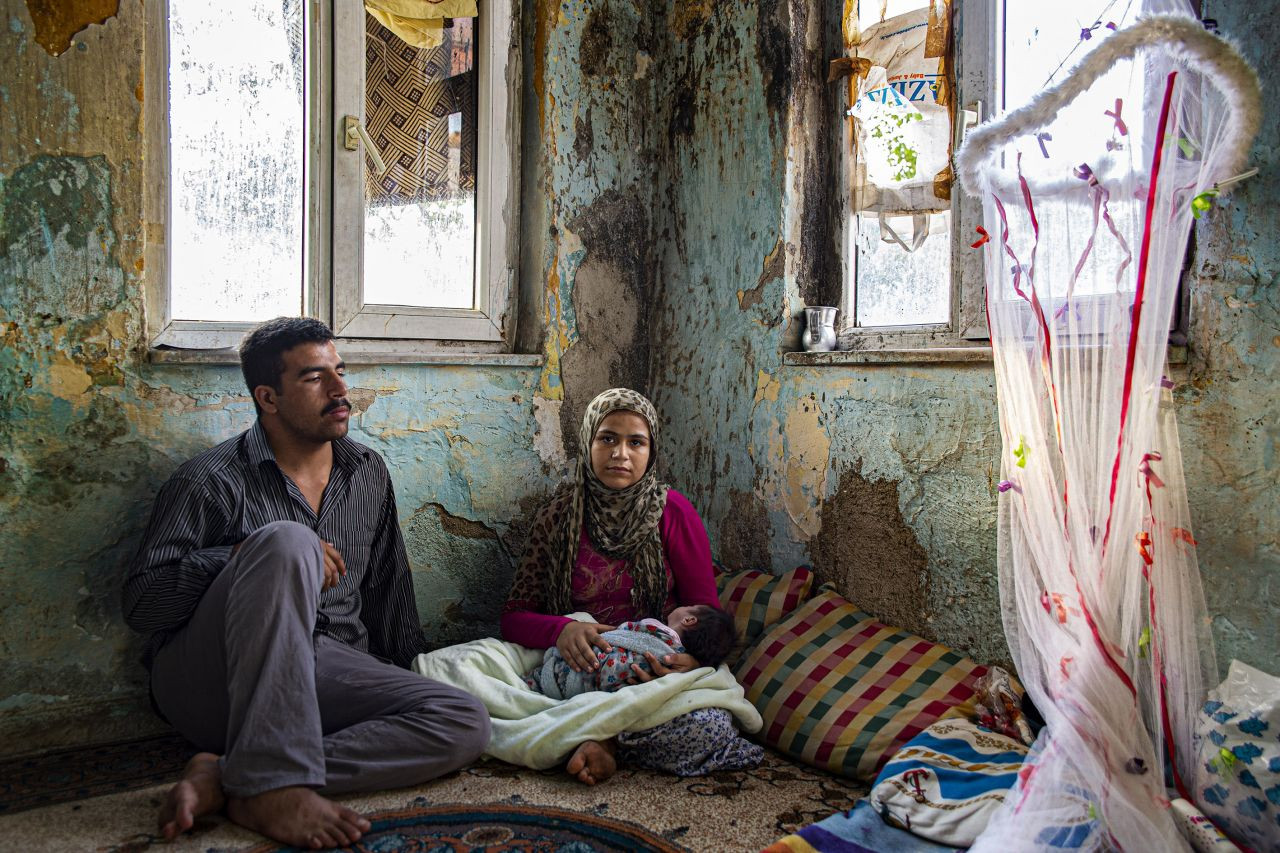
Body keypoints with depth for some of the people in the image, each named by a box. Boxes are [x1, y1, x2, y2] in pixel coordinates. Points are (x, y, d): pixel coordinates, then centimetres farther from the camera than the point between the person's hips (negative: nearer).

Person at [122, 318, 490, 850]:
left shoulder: (369, 475, 13)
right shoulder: (212, 481, -2)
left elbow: (388, 594, 21)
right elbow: (140, 605, -8)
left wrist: (413, 681, 18)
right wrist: (244, 556, -20)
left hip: (320, 675, 5)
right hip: (208, 678, -5)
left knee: (466, 724, -21)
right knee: (287, 540, -32)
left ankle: (226, 777, -25)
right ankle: (272, 782, -36)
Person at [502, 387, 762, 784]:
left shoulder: (674, 513, -1)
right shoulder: (559, 514, 3)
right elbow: (514, 616, 1)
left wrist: (691, 658, -25)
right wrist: (561, 629, -23)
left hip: (658, 671, -1)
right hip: (575, 671, 1)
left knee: (708, 729, -31)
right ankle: (600, 735, -12)